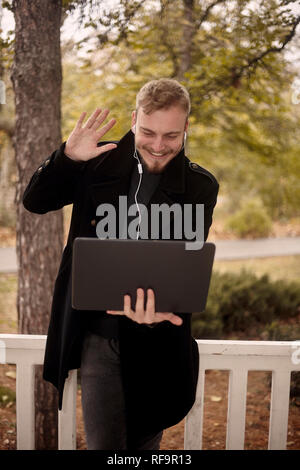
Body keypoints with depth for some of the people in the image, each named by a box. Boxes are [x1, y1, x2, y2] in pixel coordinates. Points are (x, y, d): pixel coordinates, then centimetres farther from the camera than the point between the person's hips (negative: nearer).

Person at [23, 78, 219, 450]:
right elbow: (35, 202, 3)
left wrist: (156, 307, -34)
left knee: (146, 442, 17)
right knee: (102, 444, 2)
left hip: (156, 338, 0)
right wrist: (68, 157, -15)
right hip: (99, 335, 0)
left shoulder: (199, 186, -3)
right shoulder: (102, 163, 1)